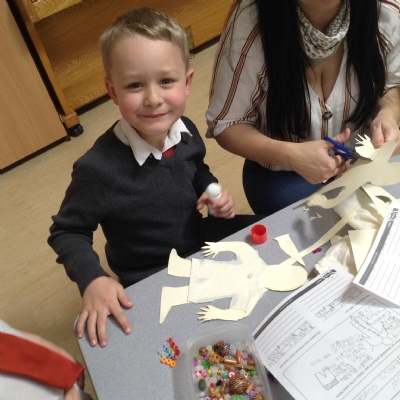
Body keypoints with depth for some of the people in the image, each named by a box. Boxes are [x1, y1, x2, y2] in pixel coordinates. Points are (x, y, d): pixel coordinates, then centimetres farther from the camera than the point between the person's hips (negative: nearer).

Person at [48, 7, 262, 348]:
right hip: (153, 281, -5)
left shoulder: (185, 132, -14)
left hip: (204, 240, 6)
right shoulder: (99, 168, -30)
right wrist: (92, 280, -28)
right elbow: (67, 231, -14)